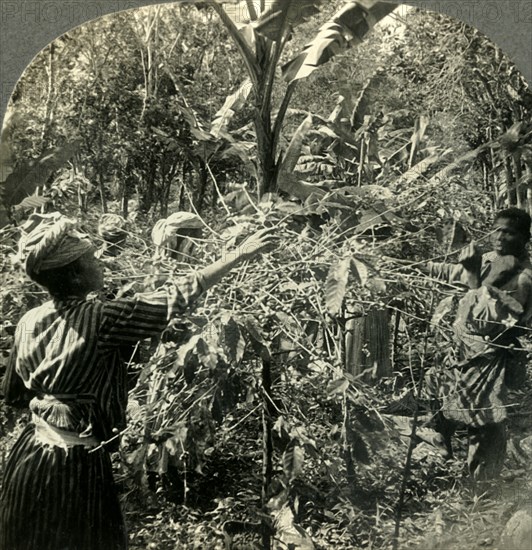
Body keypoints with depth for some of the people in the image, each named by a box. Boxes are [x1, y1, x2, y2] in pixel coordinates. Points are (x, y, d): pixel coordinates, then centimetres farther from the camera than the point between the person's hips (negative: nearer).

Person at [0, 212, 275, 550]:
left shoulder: (29, 323, -2)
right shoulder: (99, 320, -21)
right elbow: (176, 297, -18)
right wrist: (240, 255, -12)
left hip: (29, 459, 7)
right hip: (77, 466, -7)